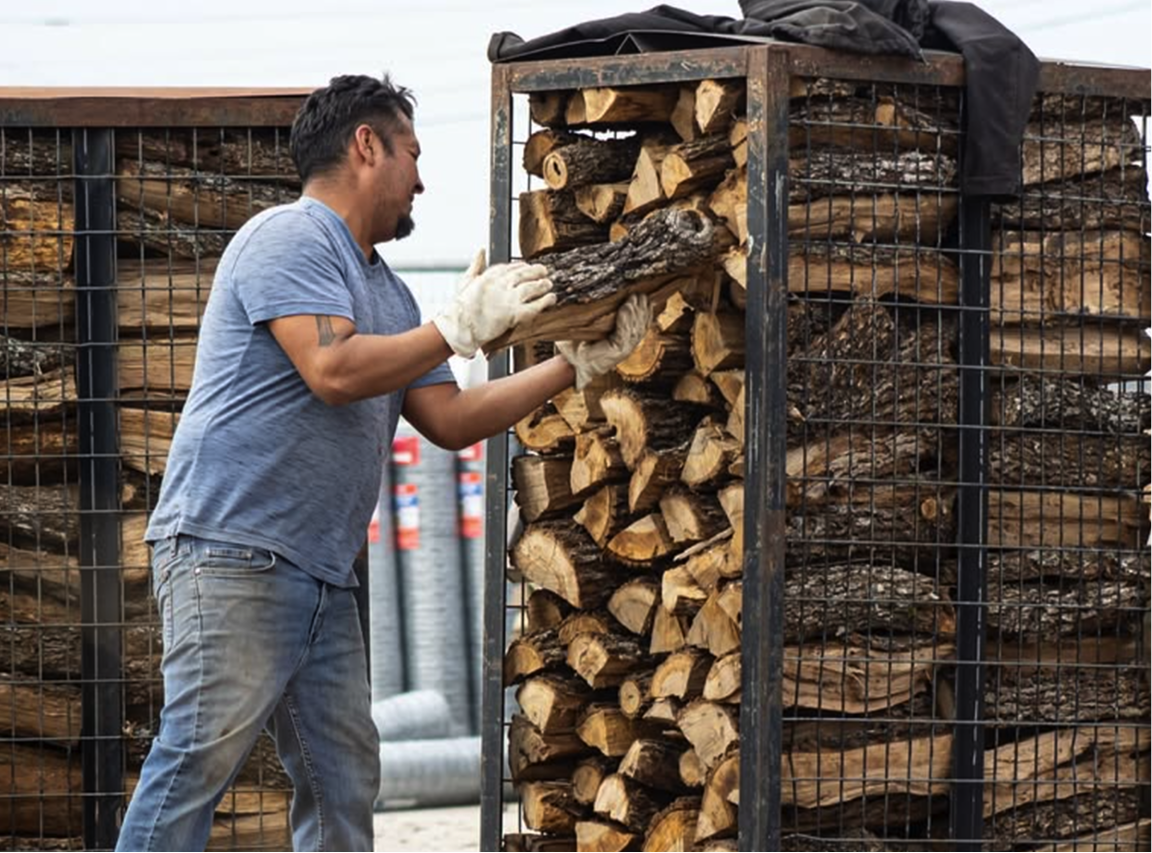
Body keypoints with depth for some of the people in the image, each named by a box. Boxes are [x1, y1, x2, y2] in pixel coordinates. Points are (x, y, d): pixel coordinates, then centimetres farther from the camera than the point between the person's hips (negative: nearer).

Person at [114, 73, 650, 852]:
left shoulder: (384, 289, 22)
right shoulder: (290, 240, -7)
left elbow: (450, 421, 20)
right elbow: (334, 370, -20)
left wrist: (577, 366, 16)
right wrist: (461, 327, -10)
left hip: (323, 576, 10)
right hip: (232, 551, -9)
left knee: (344, 782, 6)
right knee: (201, 760, -14)